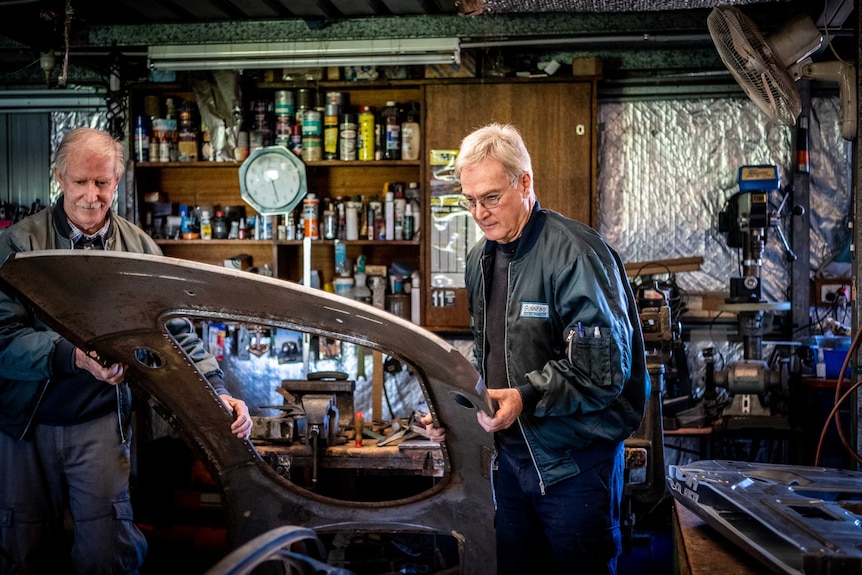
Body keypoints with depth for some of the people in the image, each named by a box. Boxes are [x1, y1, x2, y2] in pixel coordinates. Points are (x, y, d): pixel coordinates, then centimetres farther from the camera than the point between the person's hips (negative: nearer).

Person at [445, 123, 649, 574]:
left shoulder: (576, 253, -17)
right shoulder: (480, 259, 9)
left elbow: (606, 367, -20)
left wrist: (528, 397, -28)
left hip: (575, 459, -7)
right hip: (513, 453, 7)